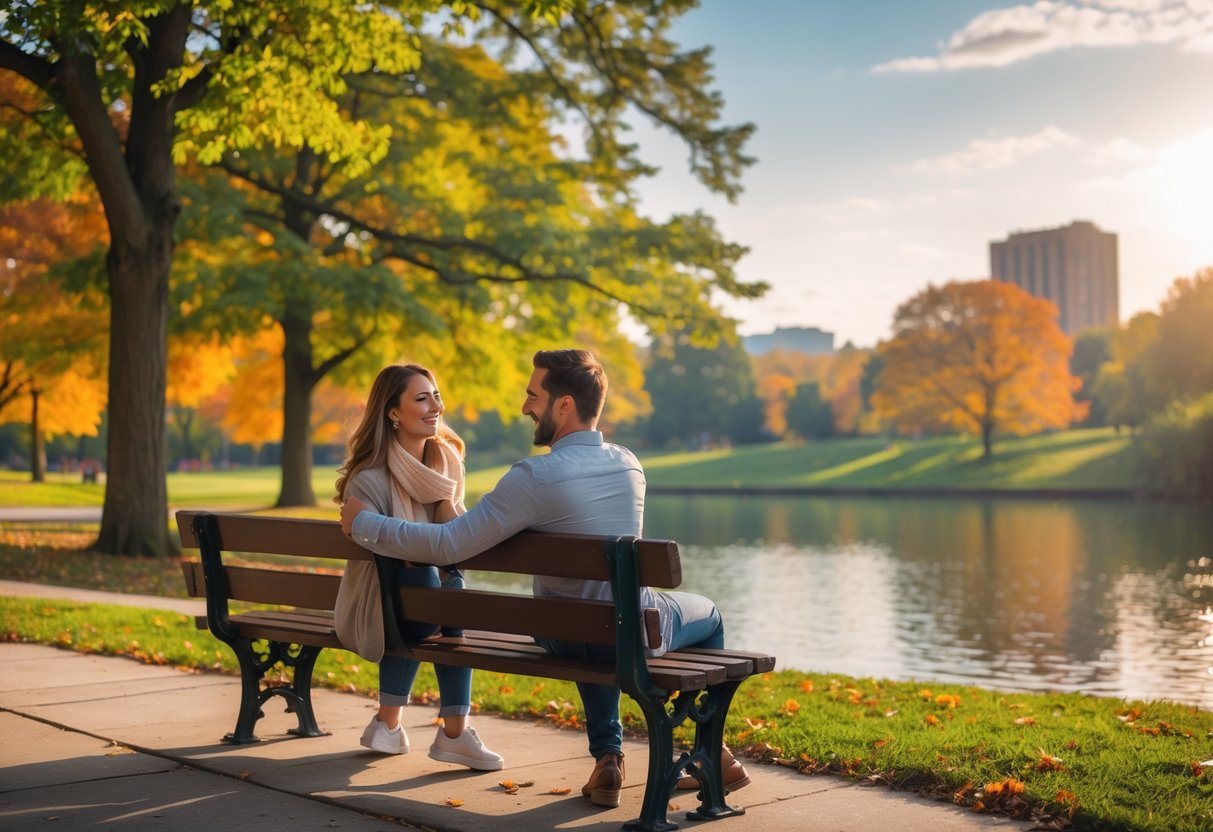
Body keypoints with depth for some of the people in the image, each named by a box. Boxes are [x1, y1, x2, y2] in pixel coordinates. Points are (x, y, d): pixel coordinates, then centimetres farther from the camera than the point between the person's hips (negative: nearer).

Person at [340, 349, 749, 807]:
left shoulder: (537, 475, -23)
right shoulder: (629, 465, -5)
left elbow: (447, 546, -23)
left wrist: (365, 523, -9)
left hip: (564, 642, -1)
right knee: (707, 614, 33)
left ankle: (607, 757, 27)